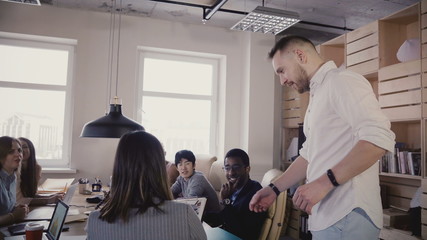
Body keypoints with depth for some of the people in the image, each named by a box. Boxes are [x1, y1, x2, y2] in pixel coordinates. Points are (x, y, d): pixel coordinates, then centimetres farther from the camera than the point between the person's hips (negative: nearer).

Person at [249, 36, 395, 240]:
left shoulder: (342, 81, -10)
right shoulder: (318, 96, 20)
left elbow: (379, 138, -23)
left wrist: (325, 182, -25)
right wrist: (274, 189, 18)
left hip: (347, 216, -9)